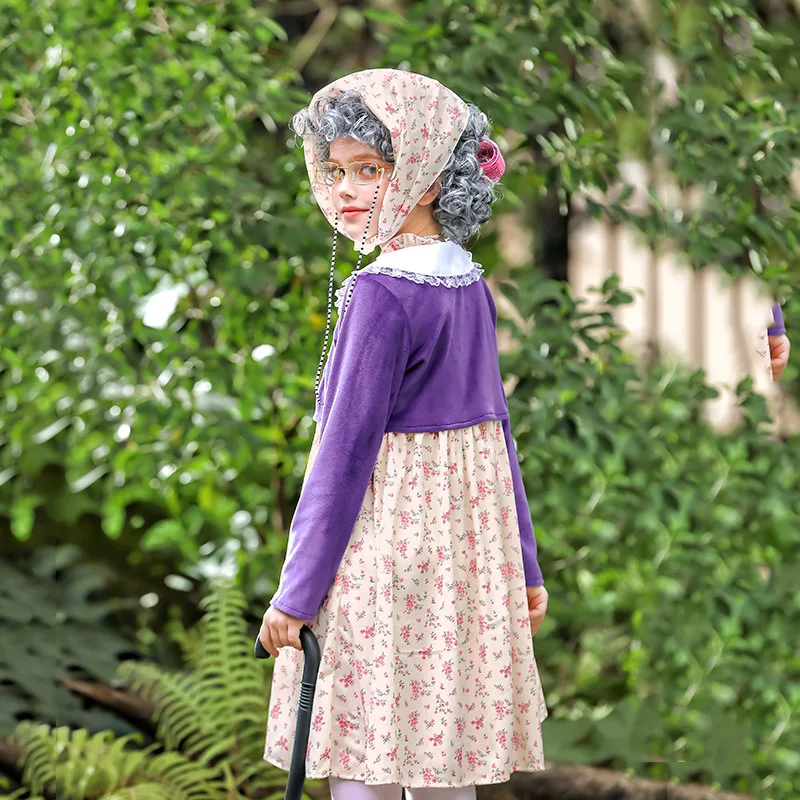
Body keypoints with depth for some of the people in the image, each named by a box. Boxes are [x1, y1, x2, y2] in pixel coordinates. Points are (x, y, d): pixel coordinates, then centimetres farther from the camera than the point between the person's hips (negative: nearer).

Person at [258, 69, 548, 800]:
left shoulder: (381, 295, -15)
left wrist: (297, 590, -12)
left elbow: (347, 449, -16)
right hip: (464, 547, 8)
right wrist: (523, 565, 20)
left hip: (383, 548, -8)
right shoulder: (471, 286, 8)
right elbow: (496, 429, 14)